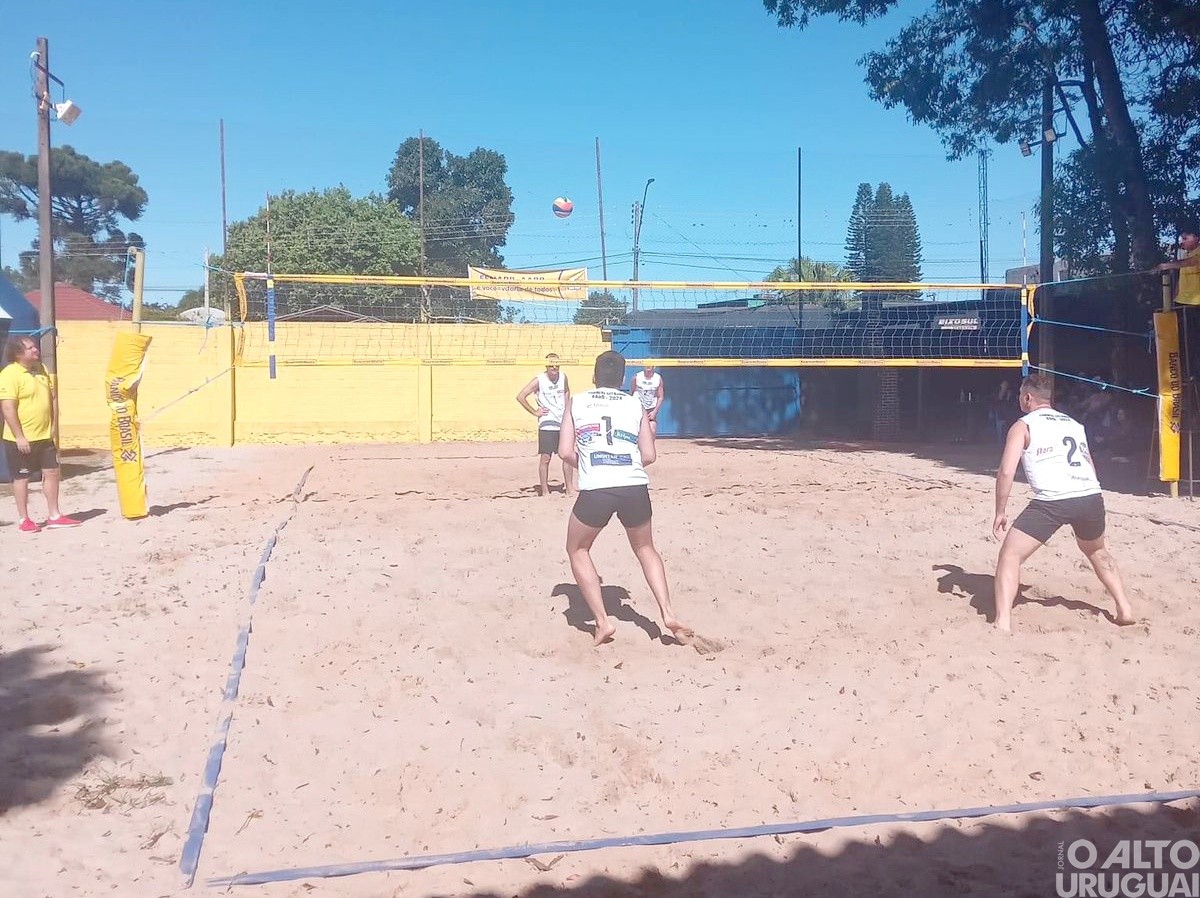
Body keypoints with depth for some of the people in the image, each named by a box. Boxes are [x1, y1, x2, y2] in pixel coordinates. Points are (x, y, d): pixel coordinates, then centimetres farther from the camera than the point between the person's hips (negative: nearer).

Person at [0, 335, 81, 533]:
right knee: (22, 478, 4)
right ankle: (25, 520, 14)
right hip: (22, 439, -7)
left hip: (45, 436, 7)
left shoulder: (41, 370, 9)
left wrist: (54, 429, 11)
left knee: (52, 472, 9)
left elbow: (51, 400, 15)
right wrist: (19, 437, -21)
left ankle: (55, 516, 18)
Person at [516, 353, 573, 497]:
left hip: (564, 423, 5)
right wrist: (534, 412, -9)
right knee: (545, 458, -2)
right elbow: (520, 397, -12)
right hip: (547, 425, -5)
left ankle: (568, 488, 16)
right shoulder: (539, 380, -11)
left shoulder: (563, 377, 2)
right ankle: (544, 490, 6)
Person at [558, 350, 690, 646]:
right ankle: (668, 614, 15)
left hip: (595, 489, -2)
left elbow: (565, 452, 7)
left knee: (578, 550, 21)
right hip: (635, 487, 2)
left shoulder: (576, 402, 14)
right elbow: (649, 456, 11)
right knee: (645, 549, 27)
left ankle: (602, 621, 12)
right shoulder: (636, 405, 16)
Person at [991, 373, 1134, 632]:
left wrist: (1000, 512, 5)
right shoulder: (1075, 423, 26)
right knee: (1097, 551, 34)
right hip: (1091, 496, 6)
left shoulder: (1023, 426, 8)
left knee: (1010, 555, 4)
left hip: (1052, 500, -6)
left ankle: (1003, 623, -8)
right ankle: (1125, 610, 34)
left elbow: (1006, 471, -2)